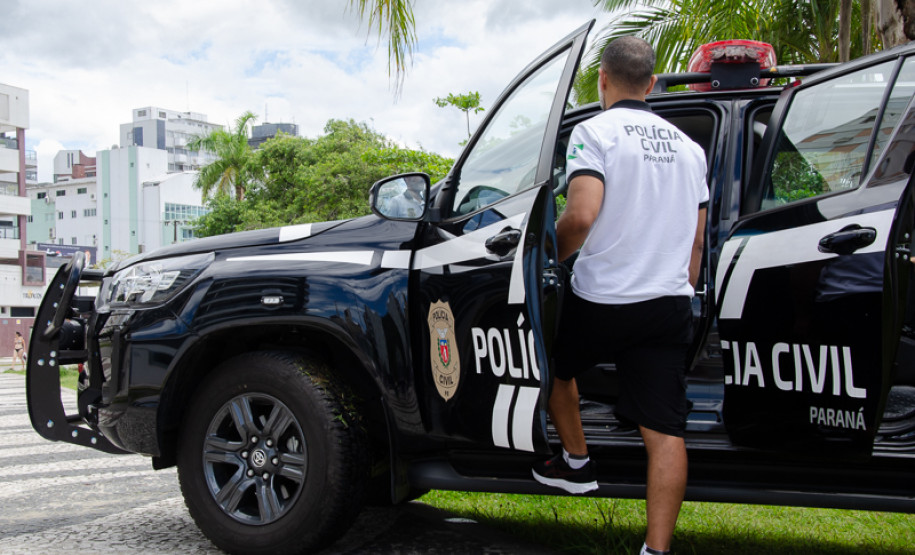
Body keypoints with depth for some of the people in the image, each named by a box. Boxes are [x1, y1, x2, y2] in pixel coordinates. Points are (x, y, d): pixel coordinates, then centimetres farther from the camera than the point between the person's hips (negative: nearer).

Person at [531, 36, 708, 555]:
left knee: (557, 364, 26)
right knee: (666, 430, 1)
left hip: (603, 301, -5)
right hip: (671, 305, 5)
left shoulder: (595, 131, -7)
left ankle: (577, 464, 36)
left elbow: (581, 215, -23)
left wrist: (550, 255, -4)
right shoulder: (688, 145, 15)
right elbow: (697, 241, 19)